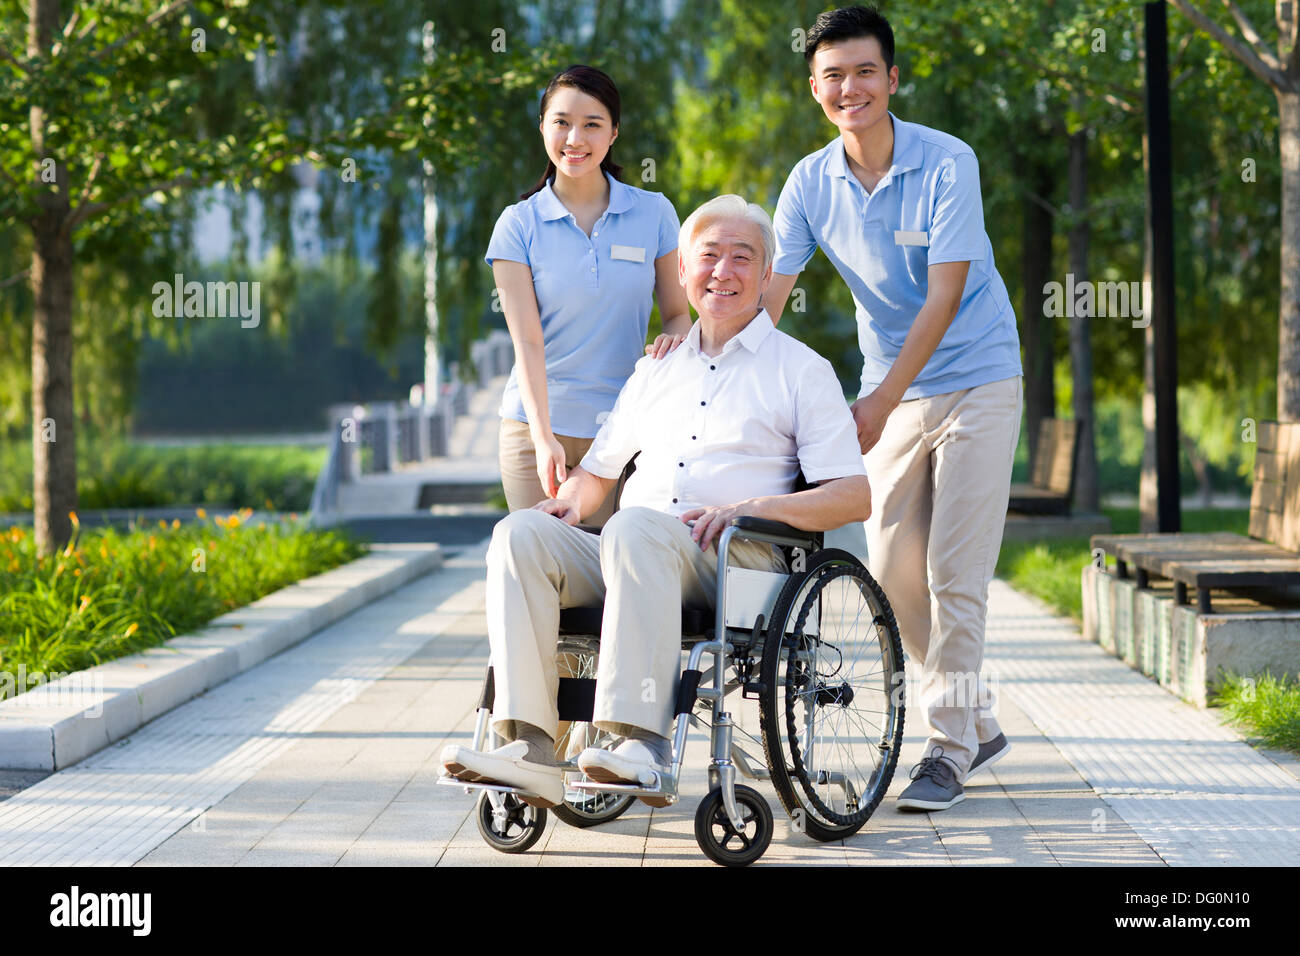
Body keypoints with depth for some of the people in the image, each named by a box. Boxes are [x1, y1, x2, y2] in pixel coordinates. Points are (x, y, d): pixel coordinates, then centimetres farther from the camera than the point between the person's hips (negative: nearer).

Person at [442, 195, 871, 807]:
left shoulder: (801, 370, 11)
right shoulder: (657, 371, 28)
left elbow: (855, 497, 1)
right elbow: (598, 468, 34)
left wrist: (752, 507, -14)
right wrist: (570, 501, 9)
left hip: (741, 560, -5)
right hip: (631, 560, 5)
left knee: (635, 526, -36)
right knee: (522, 533, -22)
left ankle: (642, 744, -44)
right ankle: (529, 751, -34)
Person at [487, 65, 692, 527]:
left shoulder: (654, 213, 5)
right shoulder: (518, 225, 1)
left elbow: (678, 313, 11)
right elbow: (527, 341, -7)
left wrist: (674, 338, -14)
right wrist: (543, 438, -19)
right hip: (539, 425, -1)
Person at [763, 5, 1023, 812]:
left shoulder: (947, 164, -17)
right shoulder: (811, 181, -3)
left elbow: (944, 295, -21)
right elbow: (768, 293, -4)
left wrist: (882, 400, -27)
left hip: (976, 381, -5)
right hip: (892, 391, 5)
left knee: (954, 572, -9)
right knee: (892, 573, 5)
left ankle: (951, 747, -1)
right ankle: (980, 725, 20)